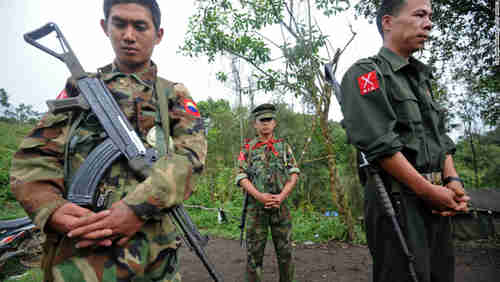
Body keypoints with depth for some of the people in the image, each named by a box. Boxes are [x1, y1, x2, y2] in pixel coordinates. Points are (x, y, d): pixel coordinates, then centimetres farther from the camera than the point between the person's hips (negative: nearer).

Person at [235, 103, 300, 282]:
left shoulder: (284, 147, 10)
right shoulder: (248, 149, 6)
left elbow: (294, 174, 3)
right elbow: (242, 177, -2)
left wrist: (281, 196, -11)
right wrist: (259, 196, -16)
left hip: (280, 205, 2)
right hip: (256, 207, -1)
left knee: (285, 251, 8)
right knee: (254, 252, 3)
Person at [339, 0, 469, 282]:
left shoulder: (422, 77, 20)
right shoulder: (367, 73, -7)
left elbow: (442, 136, 17)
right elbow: (379, 142, -18)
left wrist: (453, 180, 1)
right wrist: (428, 190, -15)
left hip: (437, 202, 8)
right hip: (398, 201, -8)